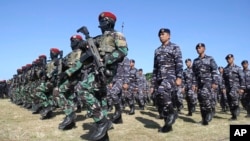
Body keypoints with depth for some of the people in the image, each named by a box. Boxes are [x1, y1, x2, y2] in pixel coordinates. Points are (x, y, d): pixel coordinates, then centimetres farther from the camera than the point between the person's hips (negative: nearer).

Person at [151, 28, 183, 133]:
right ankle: (168, 125, 12)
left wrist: (179, 77, -20)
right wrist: (153, 84, 16)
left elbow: (179, 63, -6)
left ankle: (172, 112, -14)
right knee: (159, 103, 1)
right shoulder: (157, 50, 21)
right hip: (159, 78, 6)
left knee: (162, 92, -33)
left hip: (170, 77, -6)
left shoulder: (174, 47, 5)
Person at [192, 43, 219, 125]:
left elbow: (214, 72, -3)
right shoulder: (195, 61, 15)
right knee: (201, 100, 2)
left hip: (208, 81, -5)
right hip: (199, 83, 5)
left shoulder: (210, 59, 3)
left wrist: (215, 82, -12)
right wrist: (194, 84, 6)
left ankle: (209, 111, -11)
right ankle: (204, 119, 10)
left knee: (205, 94, -29)